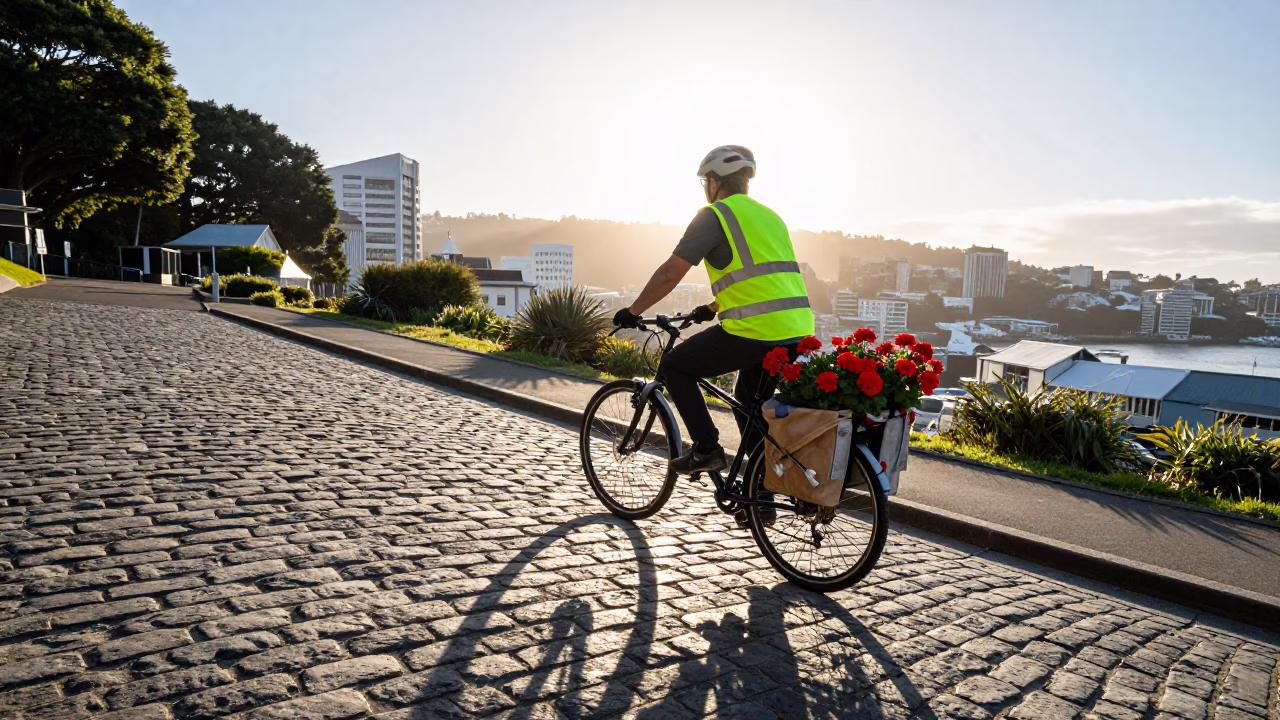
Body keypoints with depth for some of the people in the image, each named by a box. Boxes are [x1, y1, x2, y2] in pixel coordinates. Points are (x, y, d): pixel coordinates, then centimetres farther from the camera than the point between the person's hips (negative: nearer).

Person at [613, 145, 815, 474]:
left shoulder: (714, 214, -2)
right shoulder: (769, 215, 23)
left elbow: (670, 273, -6)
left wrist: (633, 311, 6)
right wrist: (712, 308, 42)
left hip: (755, 331, -8)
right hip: (798, 333, 8)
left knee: (674, 368, 9)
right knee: (749, 400, 28)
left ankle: (706, 450, 5)